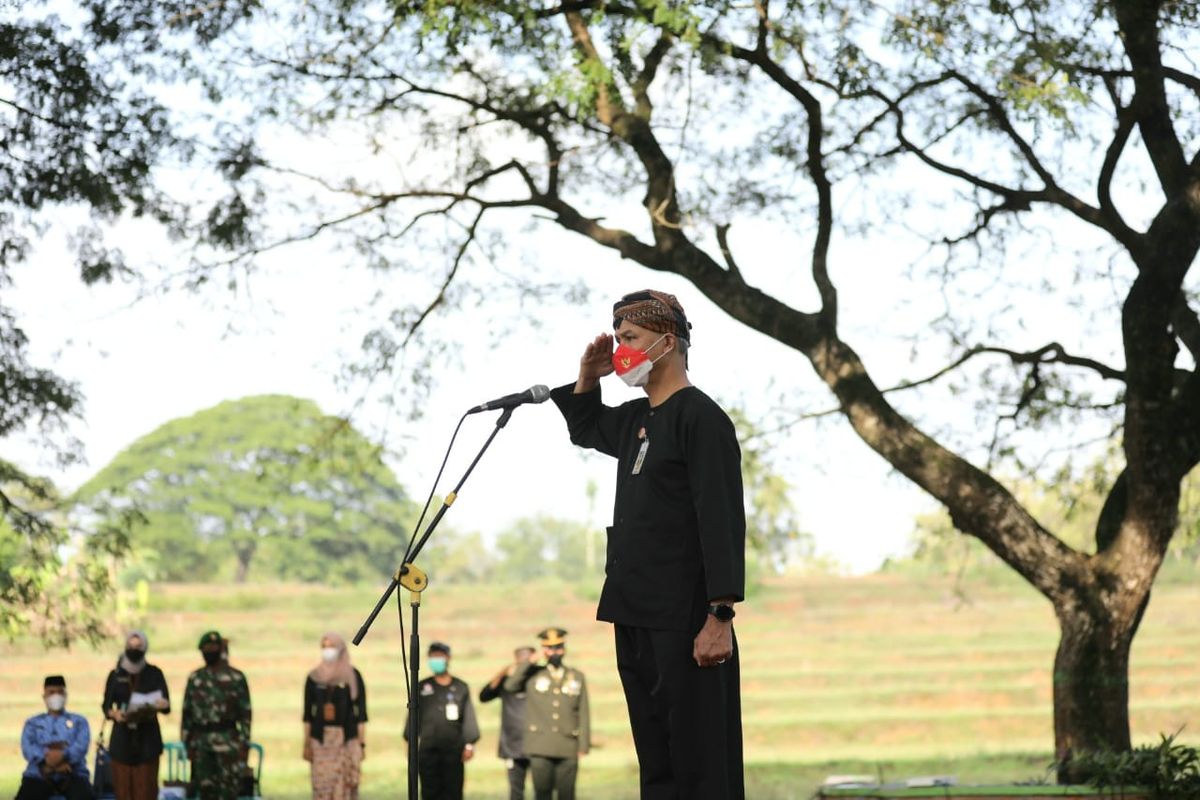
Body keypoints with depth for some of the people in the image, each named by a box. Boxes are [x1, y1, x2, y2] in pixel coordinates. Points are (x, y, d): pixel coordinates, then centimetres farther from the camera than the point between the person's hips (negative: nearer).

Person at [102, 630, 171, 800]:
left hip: (147, 737, -1)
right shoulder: (116, 675, 9)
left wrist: (161, 704, -26)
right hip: (123, 737, 1)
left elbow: (166, 704, -1)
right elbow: (106, 705, 5)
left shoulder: (154, 674, 6)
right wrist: (114, 714, -18)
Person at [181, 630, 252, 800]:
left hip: (228, 742, -3)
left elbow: (245, 714, -1)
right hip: (202, 744, 3)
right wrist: (188, 744, 7)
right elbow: (187, 713, 12)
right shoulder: (195, 679, 10)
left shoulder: (236, 678, 0)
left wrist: (244, 745, -6)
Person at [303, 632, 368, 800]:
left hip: (347, 740, -1)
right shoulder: (314, 677, 9)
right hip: (321, 740, 2)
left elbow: (361, 713, 3)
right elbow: (308, 714, 12)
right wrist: (306, 743, 7)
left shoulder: (353, 676, 3)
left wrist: (362, 743, -1)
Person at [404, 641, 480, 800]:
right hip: (427, 750, 0)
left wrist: (469, 744, -2)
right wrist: (411, 743, 4)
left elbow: (469, 717, 5)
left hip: (453, 749, 0)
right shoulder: (421, 688, 9)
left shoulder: (460, 688, 8)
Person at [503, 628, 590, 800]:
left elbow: (583, 714, 9)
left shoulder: (577, 677, 12)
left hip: (568, 748, 1)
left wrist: (583, 746, 2)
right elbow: (510, 686, -10)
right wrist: (530, 662, -8)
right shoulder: (533, 675, 9)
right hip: (541, 747, -1)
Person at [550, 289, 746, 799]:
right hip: (635, 618, 9)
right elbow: (584, 429, 37)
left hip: (685, 623, -9)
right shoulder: (636, 419, 15)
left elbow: (722, 522, -17)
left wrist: (720, 616, -24)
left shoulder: (700, 418, -11)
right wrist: (588, 377, 16)